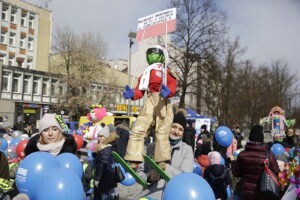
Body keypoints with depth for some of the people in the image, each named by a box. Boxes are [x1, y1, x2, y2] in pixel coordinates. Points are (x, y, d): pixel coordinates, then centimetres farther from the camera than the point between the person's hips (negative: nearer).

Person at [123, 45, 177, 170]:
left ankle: (162, 164, -4)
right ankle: (133, 163, -10)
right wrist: (132, 94, -9)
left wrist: (168, 92, -28)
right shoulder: (145, 74, 26)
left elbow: (172, 88, -4)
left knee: (162, 133, -8)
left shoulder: (168, 73, 14)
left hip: (163, 103, -3)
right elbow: (139, 92, 13)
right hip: (150, 101, 3)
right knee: (138, 130, -10)